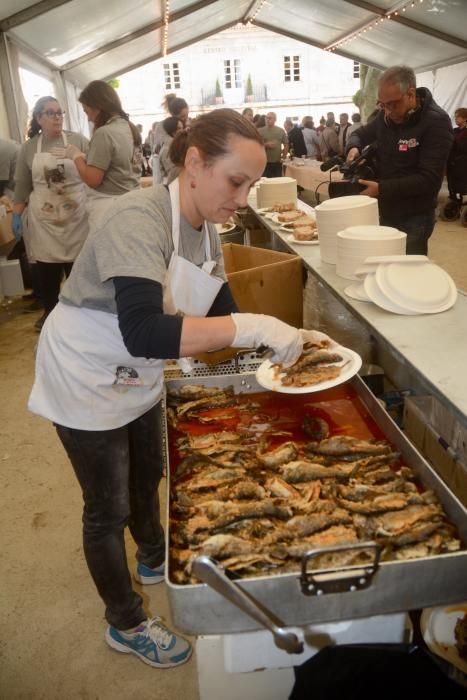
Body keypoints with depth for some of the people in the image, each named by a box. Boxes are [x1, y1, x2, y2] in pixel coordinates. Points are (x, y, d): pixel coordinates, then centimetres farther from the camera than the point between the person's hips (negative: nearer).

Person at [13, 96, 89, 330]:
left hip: (76, 217, -1)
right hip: (43, 219, 1)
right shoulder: (28, 148, 5)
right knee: (46, 268, 6)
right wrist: (16, 215, 5)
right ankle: (49, 311, 24)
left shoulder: (78, 140, 0)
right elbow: (22, 185, 9)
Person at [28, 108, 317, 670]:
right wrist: (254, 326, -44)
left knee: (147, 474, 27)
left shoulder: (206, 230, -5)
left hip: (136, 376, 8)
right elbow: (143, 332, -44)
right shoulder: (140, 218, -31)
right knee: (109, 507, 9)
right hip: (85, 380, -8)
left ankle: (154, 558, 56)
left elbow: (222, 316, 1)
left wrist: (287, 338, -13)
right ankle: (126, 624, 34)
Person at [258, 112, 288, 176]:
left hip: (277, 162, 3)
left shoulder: (281, 131, 9)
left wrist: (284, 154, 0)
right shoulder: (260, 131, 1)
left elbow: (286, 144, 15)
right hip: (264, 163, -2)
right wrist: (266, 145, -15)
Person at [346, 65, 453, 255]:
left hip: (413, 219, -6)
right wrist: (354, 147, -3)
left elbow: (429, 179, -23)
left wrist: (381, 188, -27)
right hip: (384, 212, 6)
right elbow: (361, 133, 22)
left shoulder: (436, 122, -17)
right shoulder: (386, 116, 3)